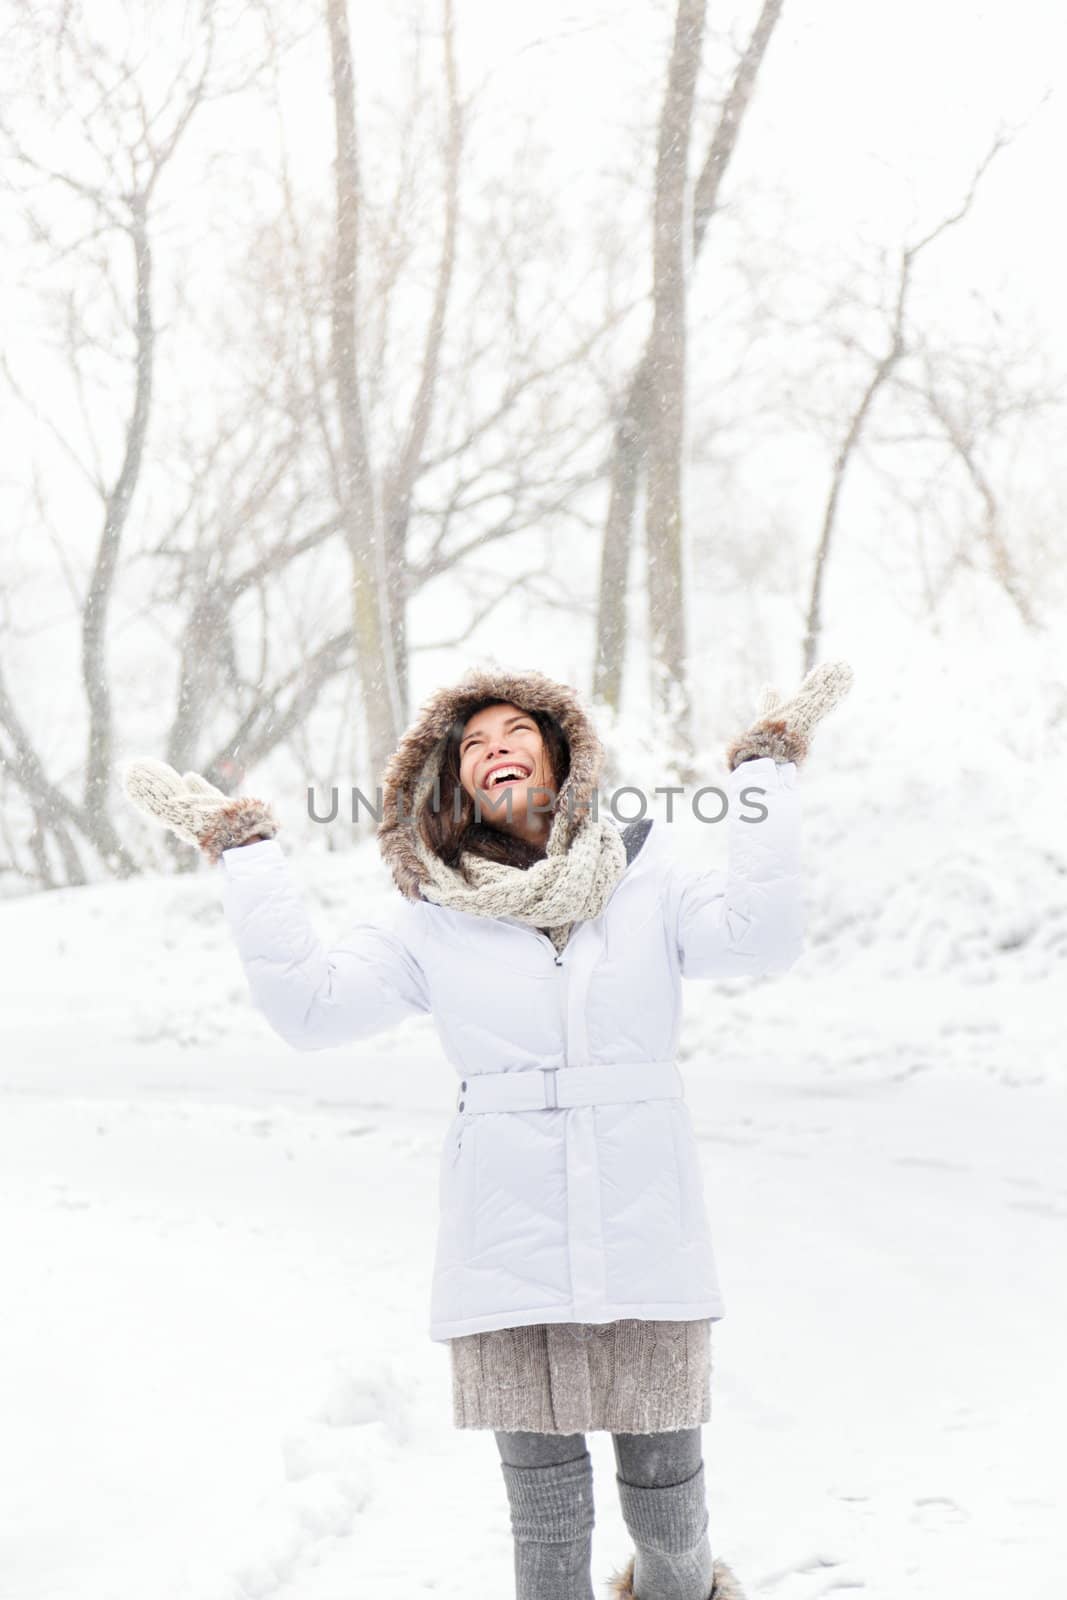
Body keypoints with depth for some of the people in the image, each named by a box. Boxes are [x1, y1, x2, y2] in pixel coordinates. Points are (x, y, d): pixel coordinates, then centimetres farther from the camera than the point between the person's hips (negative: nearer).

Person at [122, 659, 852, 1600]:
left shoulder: (648, 882, 4)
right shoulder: (435, 922, 5)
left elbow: (759, 935, -11)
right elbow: (310, 1002, -3)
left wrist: (765, 777, -12)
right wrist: (244, 853, -4)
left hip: (646, 1245, 0)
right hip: (510, 1259, 0)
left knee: (666, 1496, 10)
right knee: (545, 1513, 3)